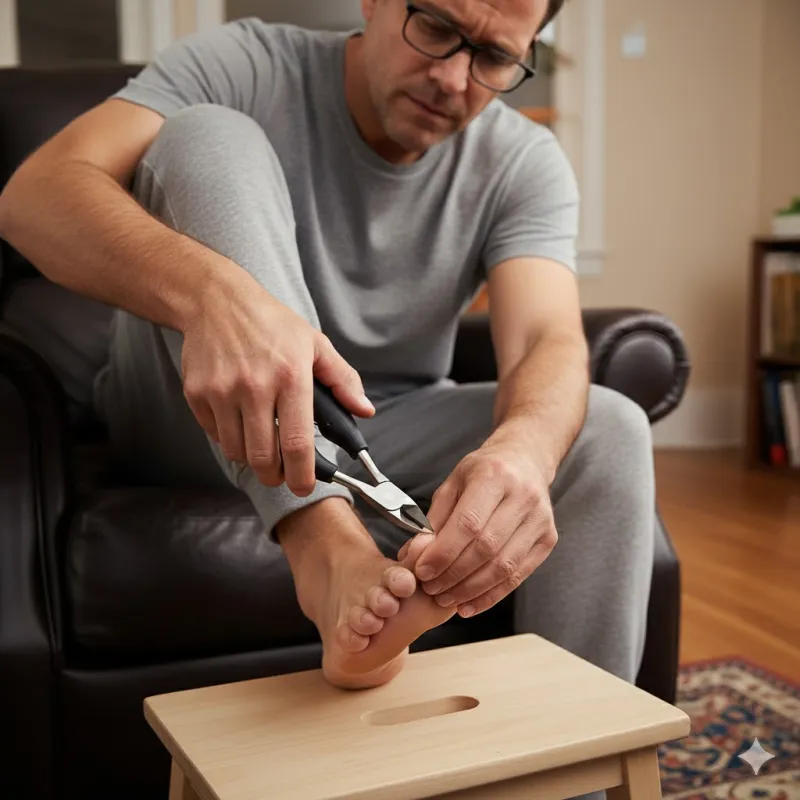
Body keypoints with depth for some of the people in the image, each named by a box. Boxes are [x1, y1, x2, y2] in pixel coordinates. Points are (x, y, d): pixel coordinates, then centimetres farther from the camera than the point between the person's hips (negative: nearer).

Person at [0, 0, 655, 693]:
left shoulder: (525, 163, -5)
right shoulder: (248, 67, -12)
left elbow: (549, 344, -22)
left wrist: (521, 450, -47)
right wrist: (214, 292, -49)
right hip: (197, 426, -1)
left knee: (610, 432, -21)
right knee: (209, 135, -25)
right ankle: (326, 544, -40)